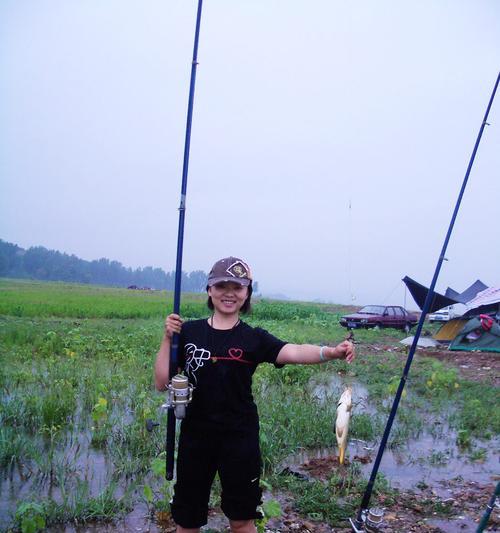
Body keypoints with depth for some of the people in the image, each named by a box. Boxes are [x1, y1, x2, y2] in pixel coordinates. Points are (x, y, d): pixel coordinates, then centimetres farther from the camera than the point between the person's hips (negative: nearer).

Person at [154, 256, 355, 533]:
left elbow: (293, 352, -26)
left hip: (239, 437, -1)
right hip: (195, 436, 2)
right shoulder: (188, 332, -2)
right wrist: (168, 338, -14)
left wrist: (331, 352, -45)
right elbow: (161, 383, -3)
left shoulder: (254, 338, -6)